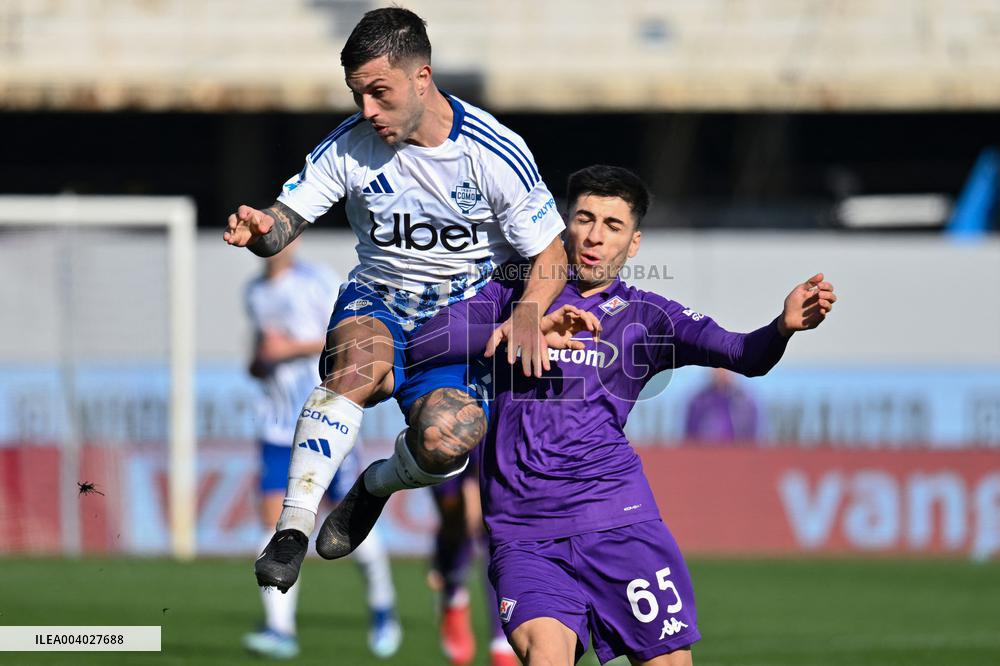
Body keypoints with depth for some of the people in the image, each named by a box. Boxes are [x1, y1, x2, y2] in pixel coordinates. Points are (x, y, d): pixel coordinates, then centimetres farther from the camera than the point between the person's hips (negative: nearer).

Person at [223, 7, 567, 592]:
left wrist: (527, 317, -25)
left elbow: (550, 255, -6)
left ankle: (381, 482, 9)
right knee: (359, 362, -37)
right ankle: (292, 529, -34)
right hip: (377, 303, 1)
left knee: (444, 442, -29)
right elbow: (288, 219, -6)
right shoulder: (352, 144, -7)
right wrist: (261, 229, -31)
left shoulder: (495, 153, -14)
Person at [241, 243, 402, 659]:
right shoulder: (256, 292, 14)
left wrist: (293, 348, -17)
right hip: (278, 422, 5)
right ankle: (280, 628, -10)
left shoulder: (319, 282, -5)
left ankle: (382, 607, 22)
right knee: (275, 517, -7)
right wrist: (258, 364, 3)